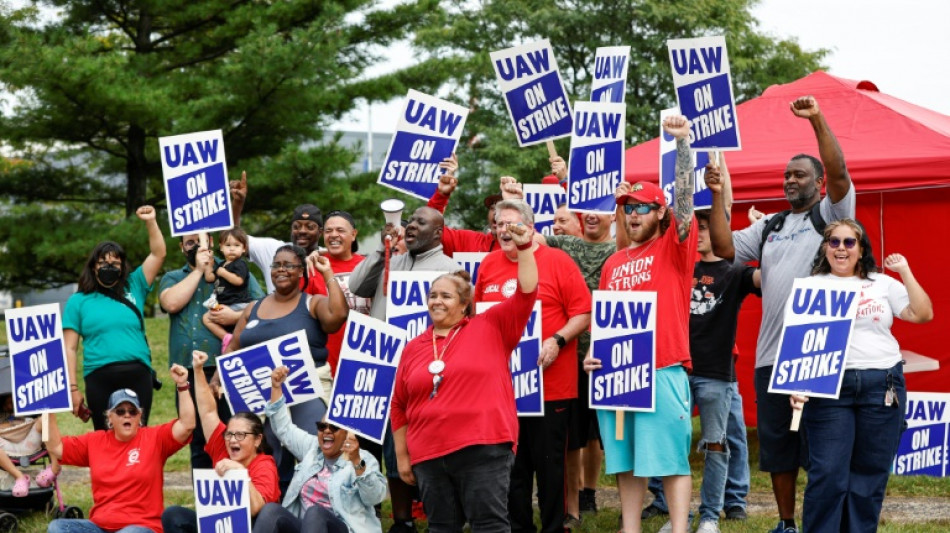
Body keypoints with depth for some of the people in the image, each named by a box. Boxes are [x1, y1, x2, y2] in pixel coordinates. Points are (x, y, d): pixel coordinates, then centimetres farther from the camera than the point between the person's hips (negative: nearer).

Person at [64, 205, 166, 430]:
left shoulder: (133, 288, 14)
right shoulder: (78, 301, 9)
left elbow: (158, 254, 11)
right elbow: (70, 348, 6)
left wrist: (150, 222, 0)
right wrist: (72, 387, -1)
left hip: (139, 375, 1)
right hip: (100, 378, -1)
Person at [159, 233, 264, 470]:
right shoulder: (172, 279, 17)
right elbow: (171, 303, -6)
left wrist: (236, 316, -13)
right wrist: (199, 270, -2)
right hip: (189, 374, 3)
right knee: (199, 445, 9)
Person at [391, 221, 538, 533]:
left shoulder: (491, 328, 5)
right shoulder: (414, 348, 13)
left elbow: (525, 293, -4)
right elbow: (399, 406, 16)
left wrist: (524, 247, -14)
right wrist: (402, 456, 14)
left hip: (483, 449, -4)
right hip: (429, 455, 4)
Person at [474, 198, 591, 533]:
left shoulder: (557, 262, -4)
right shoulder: (489, 265, 10)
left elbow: (583, 314, -6)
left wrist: (557, 340, -19)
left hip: (550, 384, -4)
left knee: (549, 461, 3)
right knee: (511, 462, 11)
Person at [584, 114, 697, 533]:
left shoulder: (672, 249, 1)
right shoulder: (613, 264, 16)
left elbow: (685, 200, -13)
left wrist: (681, 142, -22)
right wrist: (593, 354, 4)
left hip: (663, 371, -5)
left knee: (670, 458, -3)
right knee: (626, 460, 9)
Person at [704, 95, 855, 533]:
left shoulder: (830, 214, 4)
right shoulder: (769, 226, 20)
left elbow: (838, 171, -13)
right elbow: (725, 248, 10)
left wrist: (817, 120, -20)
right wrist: (717, 197, 1)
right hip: (771, 353, 6)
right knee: (776, 443, 10)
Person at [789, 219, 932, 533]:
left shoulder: (883, 284, 14)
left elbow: (923, 315, 6)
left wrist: (905, 272, 4)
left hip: (882, 386, 2)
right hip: (829, 386, -2)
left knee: (870, 475, 3)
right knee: (828, 475, -8)